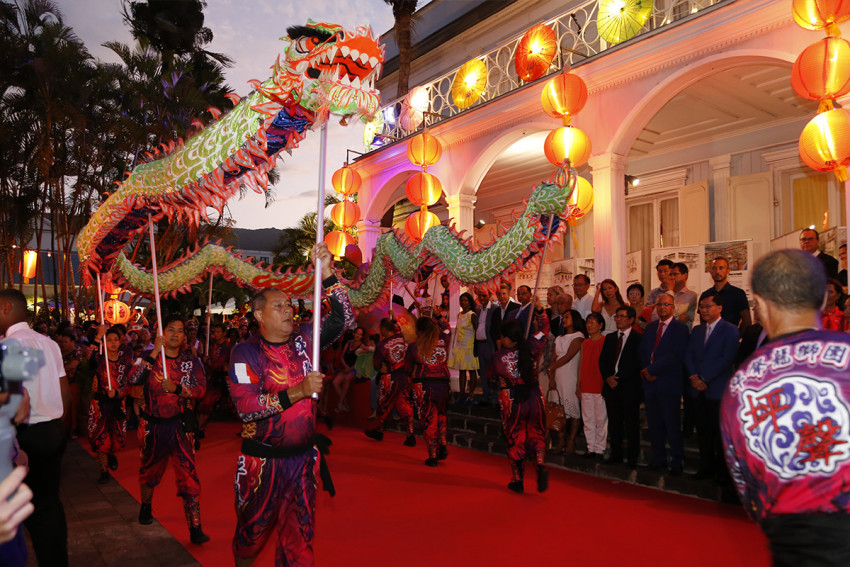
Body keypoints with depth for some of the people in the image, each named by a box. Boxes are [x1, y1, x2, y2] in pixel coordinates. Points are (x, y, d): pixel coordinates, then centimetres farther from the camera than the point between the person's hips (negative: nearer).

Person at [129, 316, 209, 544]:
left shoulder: (191, 360, 1)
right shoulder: (149, 357, -1)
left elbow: (201, 388, -8)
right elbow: (134, 379, -19)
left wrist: (176, 388, -22)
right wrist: (154, 353, -23)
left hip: (180, 424, 0)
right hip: (152, 425, 1)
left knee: (188, 474, -7)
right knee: (149, 469, 20)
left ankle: (195, 528, -5)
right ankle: (146, 506, 48)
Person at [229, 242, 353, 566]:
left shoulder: (304, 340, 1)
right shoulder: (246, 352, -10)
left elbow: (344, 319, -3)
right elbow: (245, 407, -20)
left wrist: (327, 275, -13)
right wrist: (298, 391, -26)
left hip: (303, 457, 3)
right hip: (262, 460, -3)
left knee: (299, 539, 11)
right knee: (252, 532, 18)